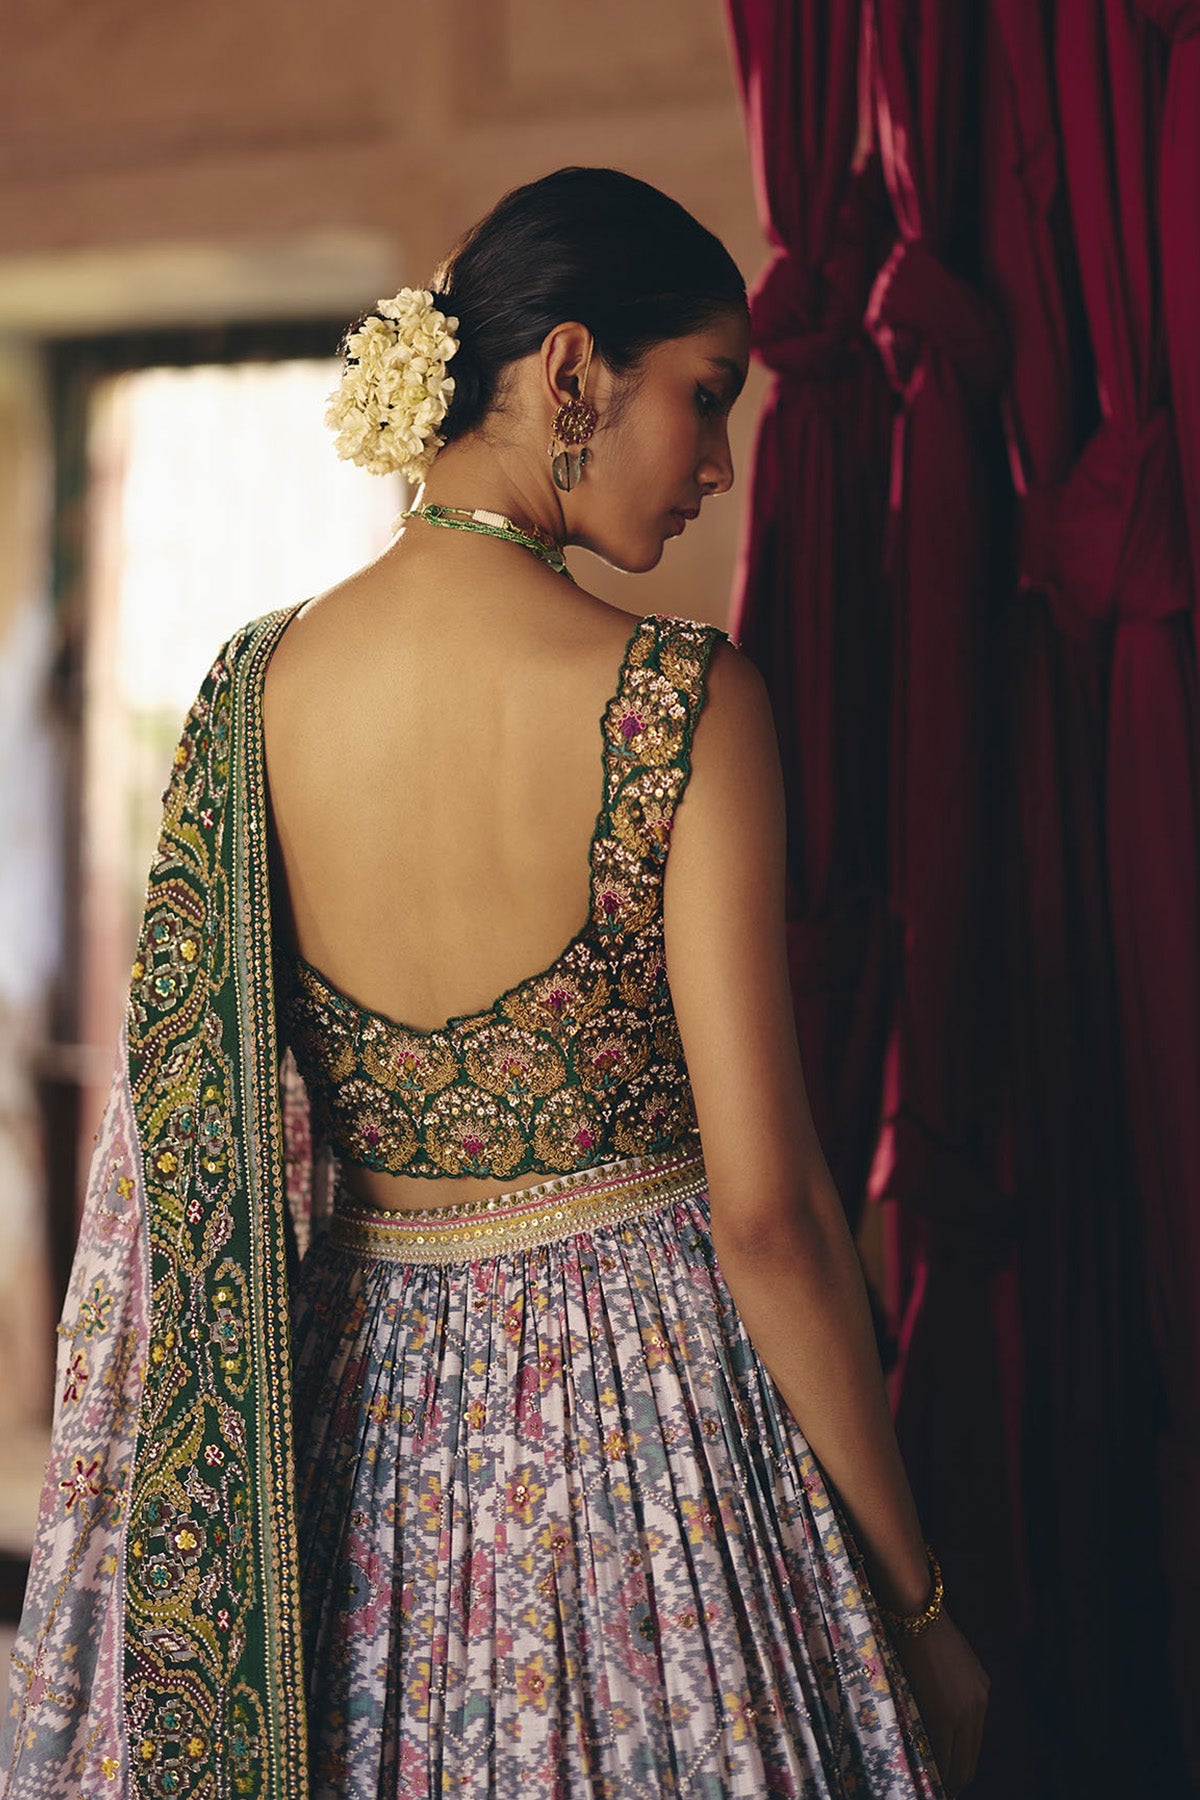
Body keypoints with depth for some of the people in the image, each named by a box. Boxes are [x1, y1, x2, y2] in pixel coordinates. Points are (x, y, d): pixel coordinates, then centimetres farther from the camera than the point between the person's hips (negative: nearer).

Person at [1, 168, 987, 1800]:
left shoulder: (250, 688, -3)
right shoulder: (682, 701, -17)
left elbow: (180, 1145, 3)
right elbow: (764, 1207, -18)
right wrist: (917, 1601, -7)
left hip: (354, 1411, 4)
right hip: (647, 1404, -4)